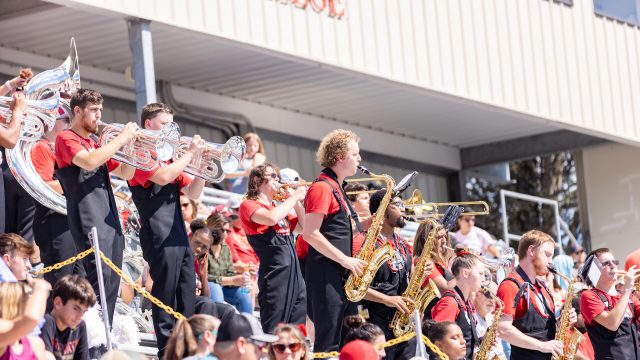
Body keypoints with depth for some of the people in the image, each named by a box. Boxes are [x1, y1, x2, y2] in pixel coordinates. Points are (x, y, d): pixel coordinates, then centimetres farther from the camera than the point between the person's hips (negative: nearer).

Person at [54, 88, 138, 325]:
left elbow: (125, 174, 24)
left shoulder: (95, 143, 22)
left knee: (112, 281, 5)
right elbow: (89, 162, -21)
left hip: (111, 220, 8)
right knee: (99, 278, -18)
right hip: (89, 221, -8)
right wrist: (122, 138, -13)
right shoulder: (66, 139, -2)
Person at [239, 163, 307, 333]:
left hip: (295, 271, 8)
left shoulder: (279, 208, 21)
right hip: (275, 272, -8)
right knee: (274, 331, -10)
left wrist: (297, 203, 11)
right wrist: (294, 197, -10)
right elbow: (272, 218, -21)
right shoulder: (249, 205, -2)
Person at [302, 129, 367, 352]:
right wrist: (345, 260, -18)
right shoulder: (322, 187, -11)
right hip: (326, 275, -10)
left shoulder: (336, 188, 19)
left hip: (343, 275, 10)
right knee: (329, 344, -10)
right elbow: (310, 234, -18)